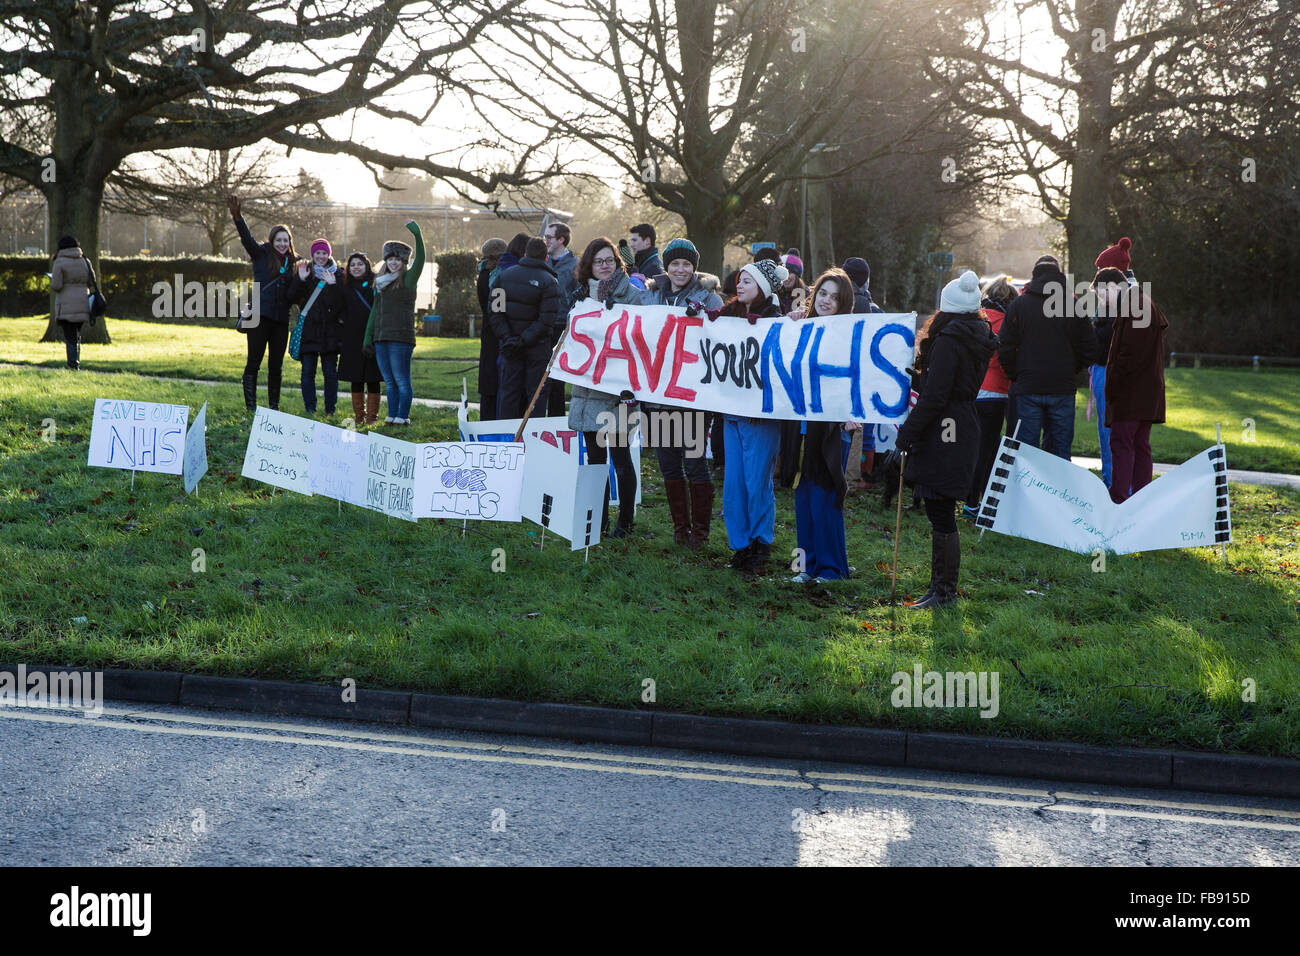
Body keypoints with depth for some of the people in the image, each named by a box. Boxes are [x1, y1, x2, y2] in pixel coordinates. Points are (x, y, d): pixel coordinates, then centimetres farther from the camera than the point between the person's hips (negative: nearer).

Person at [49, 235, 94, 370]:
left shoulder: (59, 262, -7)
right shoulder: (85, 261, 7)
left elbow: (56, 285, -12)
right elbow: (91, 282, 10)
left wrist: (52, 281, 10)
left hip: (66, 306, -4)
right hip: (83, 304, 5)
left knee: (70, 337, -2)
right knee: (77, 334, 17)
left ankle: (73, 365, -9)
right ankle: (76, 361, 13)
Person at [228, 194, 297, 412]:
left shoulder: (293, 262, 14)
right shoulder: (262, 254, 5)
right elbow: (247, 237, -10)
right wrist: (237, 217, -25)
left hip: (281, 319, 3)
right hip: (260, 315, -3)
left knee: (276, 365, 8)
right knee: (254, 362, -3)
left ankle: (274, 407, 14)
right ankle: (251, 406, -1)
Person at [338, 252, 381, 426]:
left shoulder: (376, 285, 3)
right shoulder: (346, 289, 12)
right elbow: (342, 315, 13)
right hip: (353, 341, 3)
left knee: (372, 379, 0)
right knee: (356, 380, 6)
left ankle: (372, 416, 5)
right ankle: (359, 416, 12)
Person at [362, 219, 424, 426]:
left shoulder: (408, 279, -1)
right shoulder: (382, 282, 18)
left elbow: (420, 259, -17)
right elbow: (375, 310, 21)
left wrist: (417, 234, -25)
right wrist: (368, 336, 18)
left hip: (401, 337, -7)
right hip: (381, 338, 7)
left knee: (401, 380, -6)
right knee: (389, 381, 9)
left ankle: (403, 417, -4)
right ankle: (391, 416, 12)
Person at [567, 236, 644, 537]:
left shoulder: (631, 294, -4)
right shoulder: (584, 295, 14)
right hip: (588, 386, 6)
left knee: (619, 456, -3)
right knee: (595, 455, 9)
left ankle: (626, 521, 7)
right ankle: (598, 521, 17)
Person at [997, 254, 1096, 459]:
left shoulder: (1019, 304, 0)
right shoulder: (1074, 305, 3)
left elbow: (1005, 349, -2)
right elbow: (1089, 349, 5)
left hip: (1028, 388, -1)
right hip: (1063, 389, 1)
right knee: (1060, 450, 8)